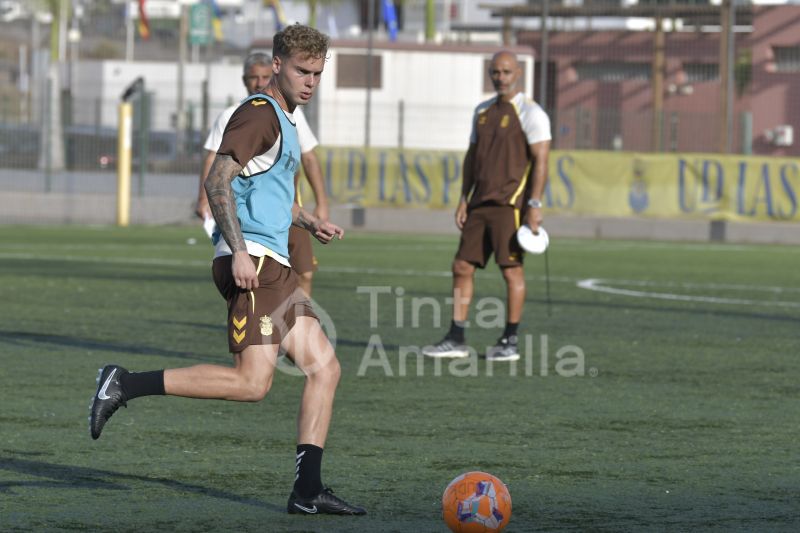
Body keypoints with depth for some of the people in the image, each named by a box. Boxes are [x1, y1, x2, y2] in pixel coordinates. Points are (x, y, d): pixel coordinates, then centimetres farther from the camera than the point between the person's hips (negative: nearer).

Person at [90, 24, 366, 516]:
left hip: (274, 266, 10)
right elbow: (218, 181, -17)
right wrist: (239, 250, -24)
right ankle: (127, 385, -14)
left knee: (325, 367, 4)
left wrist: (311, 222, 24)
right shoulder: (258, 114, -7)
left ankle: (308, 490, 4)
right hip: (252, 261, -10)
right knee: (253, 381, -18)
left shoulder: (285, 124, 24)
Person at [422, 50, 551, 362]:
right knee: (462, 266, 3)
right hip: (480, 204, 7)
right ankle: (456, 340, 7)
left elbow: (540, 160, -10)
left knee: (511, 269, -5)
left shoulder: (529, 113, -5)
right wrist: (464, 199, 13)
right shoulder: (483, 111, 16)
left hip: (510, 204, -7)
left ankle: (510, 342, 2)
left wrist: (534, 205, -17)